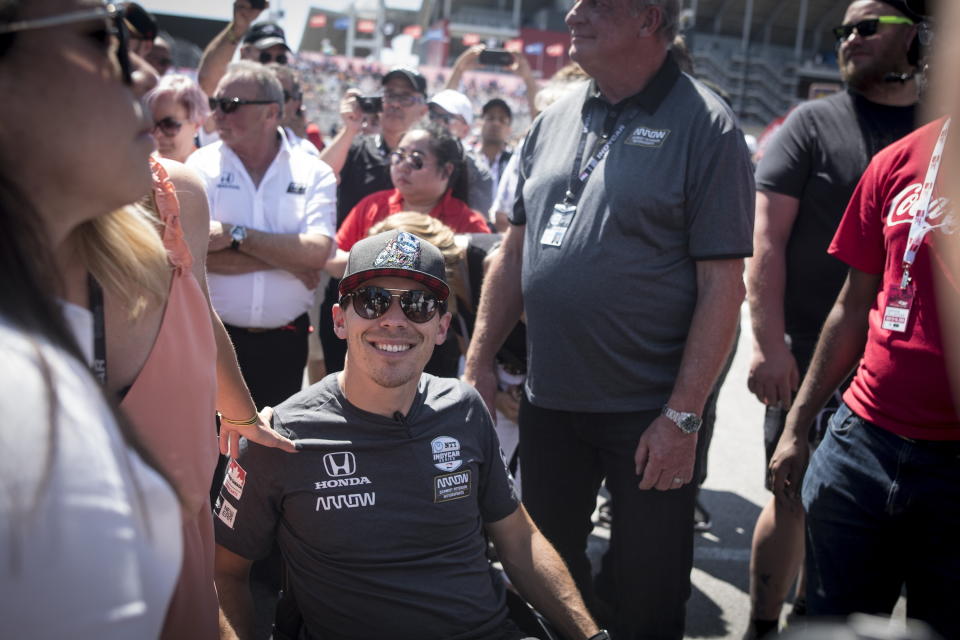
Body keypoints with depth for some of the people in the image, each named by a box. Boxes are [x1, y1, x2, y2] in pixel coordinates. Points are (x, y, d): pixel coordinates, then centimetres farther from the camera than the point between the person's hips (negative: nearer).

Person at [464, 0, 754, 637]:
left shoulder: (703, 124, -10)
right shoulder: (555, 120, 8)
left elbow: (723, 284, -13)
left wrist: (683, 416, -17)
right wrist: (480, 360, 9)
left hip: (649, 414, -5)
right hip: (547, 401, 6)